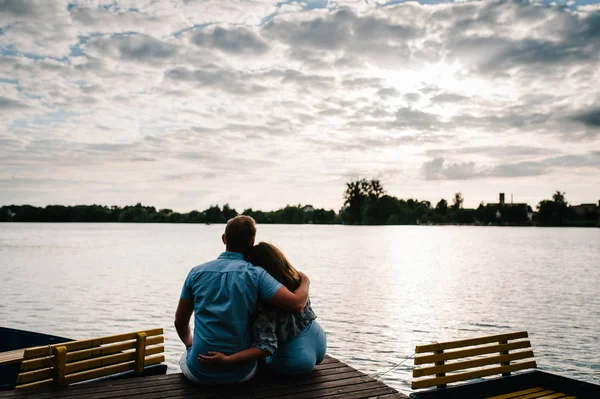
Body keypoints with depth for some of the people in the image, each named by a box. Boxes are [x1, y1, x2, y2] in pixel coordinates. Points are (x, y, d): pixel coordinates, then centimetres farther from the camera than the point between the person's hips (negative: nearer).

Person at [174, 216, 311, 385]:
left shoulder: (197, 273, -2)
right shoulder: (255, 274, -10)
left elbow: (180, 322, 9)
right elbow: (296, 304, -18)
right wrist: (305, 282, 3)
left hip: (200, 371, 1)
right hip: (241, 372, -1)